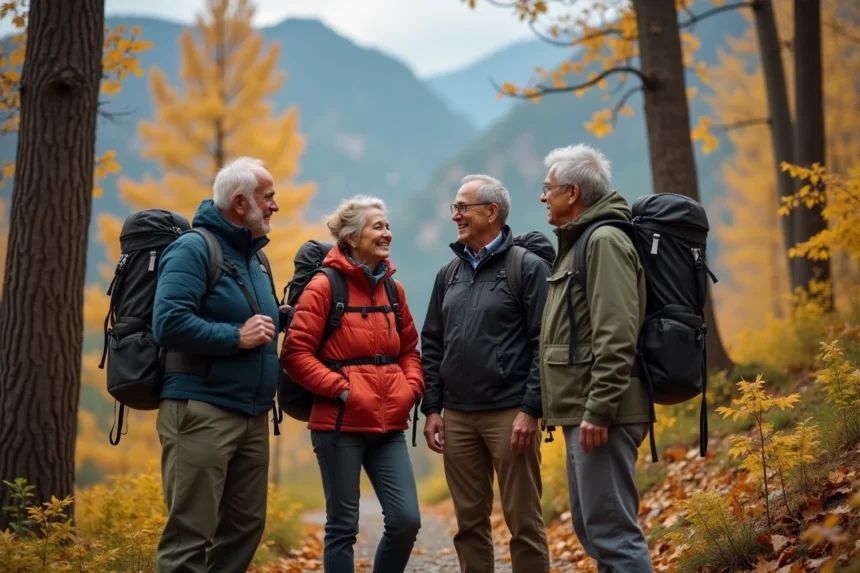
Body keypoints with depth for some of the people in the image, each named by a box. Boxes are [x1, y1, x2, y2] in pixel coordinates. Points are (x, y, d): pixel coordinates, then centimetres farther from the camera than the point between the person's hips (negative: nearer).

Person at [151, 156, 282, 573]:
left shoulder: (254, 257, 18)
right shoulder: (194, 248, -8)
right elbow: (169, 324, -20)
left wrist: (277, 320, 10)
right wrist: (237, 337, -17)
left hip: (252, 415, 9)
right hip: (201, 411, -9)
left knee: (245, 525, 12)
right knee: (191, 533, -7)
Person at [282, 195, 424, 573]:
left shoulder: (393, 290, 11)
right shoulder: (324, 287, -7)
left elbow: (409, 349, 19)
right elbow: (295, 354, -11)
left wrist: (410, 389, 2)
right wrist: (340, 389, -16)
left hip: (388, 425, 5)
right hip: (340, 426, -5)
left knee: (406, 519, -1)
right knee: (343, 525, 3)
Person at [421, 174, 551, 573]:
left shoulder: (528, 267, -4)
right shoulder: (449, 274, 14)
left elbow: (545, 343, -9)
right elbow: (432, 345, 15)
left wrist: (530, 410, -15)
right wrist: (431, 408, 8)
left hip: (509, 415, -5)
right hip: (457, 417, 6)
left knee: (523, 521, 0)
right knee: (470, 522, 10)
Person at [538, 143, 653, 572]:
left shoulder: (605, 241, -12)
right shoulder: (578, 243, 19)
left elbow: (616, 339, -21)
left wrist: (598, 411, -24)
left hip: (601, 417, -11)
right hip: (582, 414, 11)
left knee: (612, 531, -10)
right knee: (591, 529, 15)